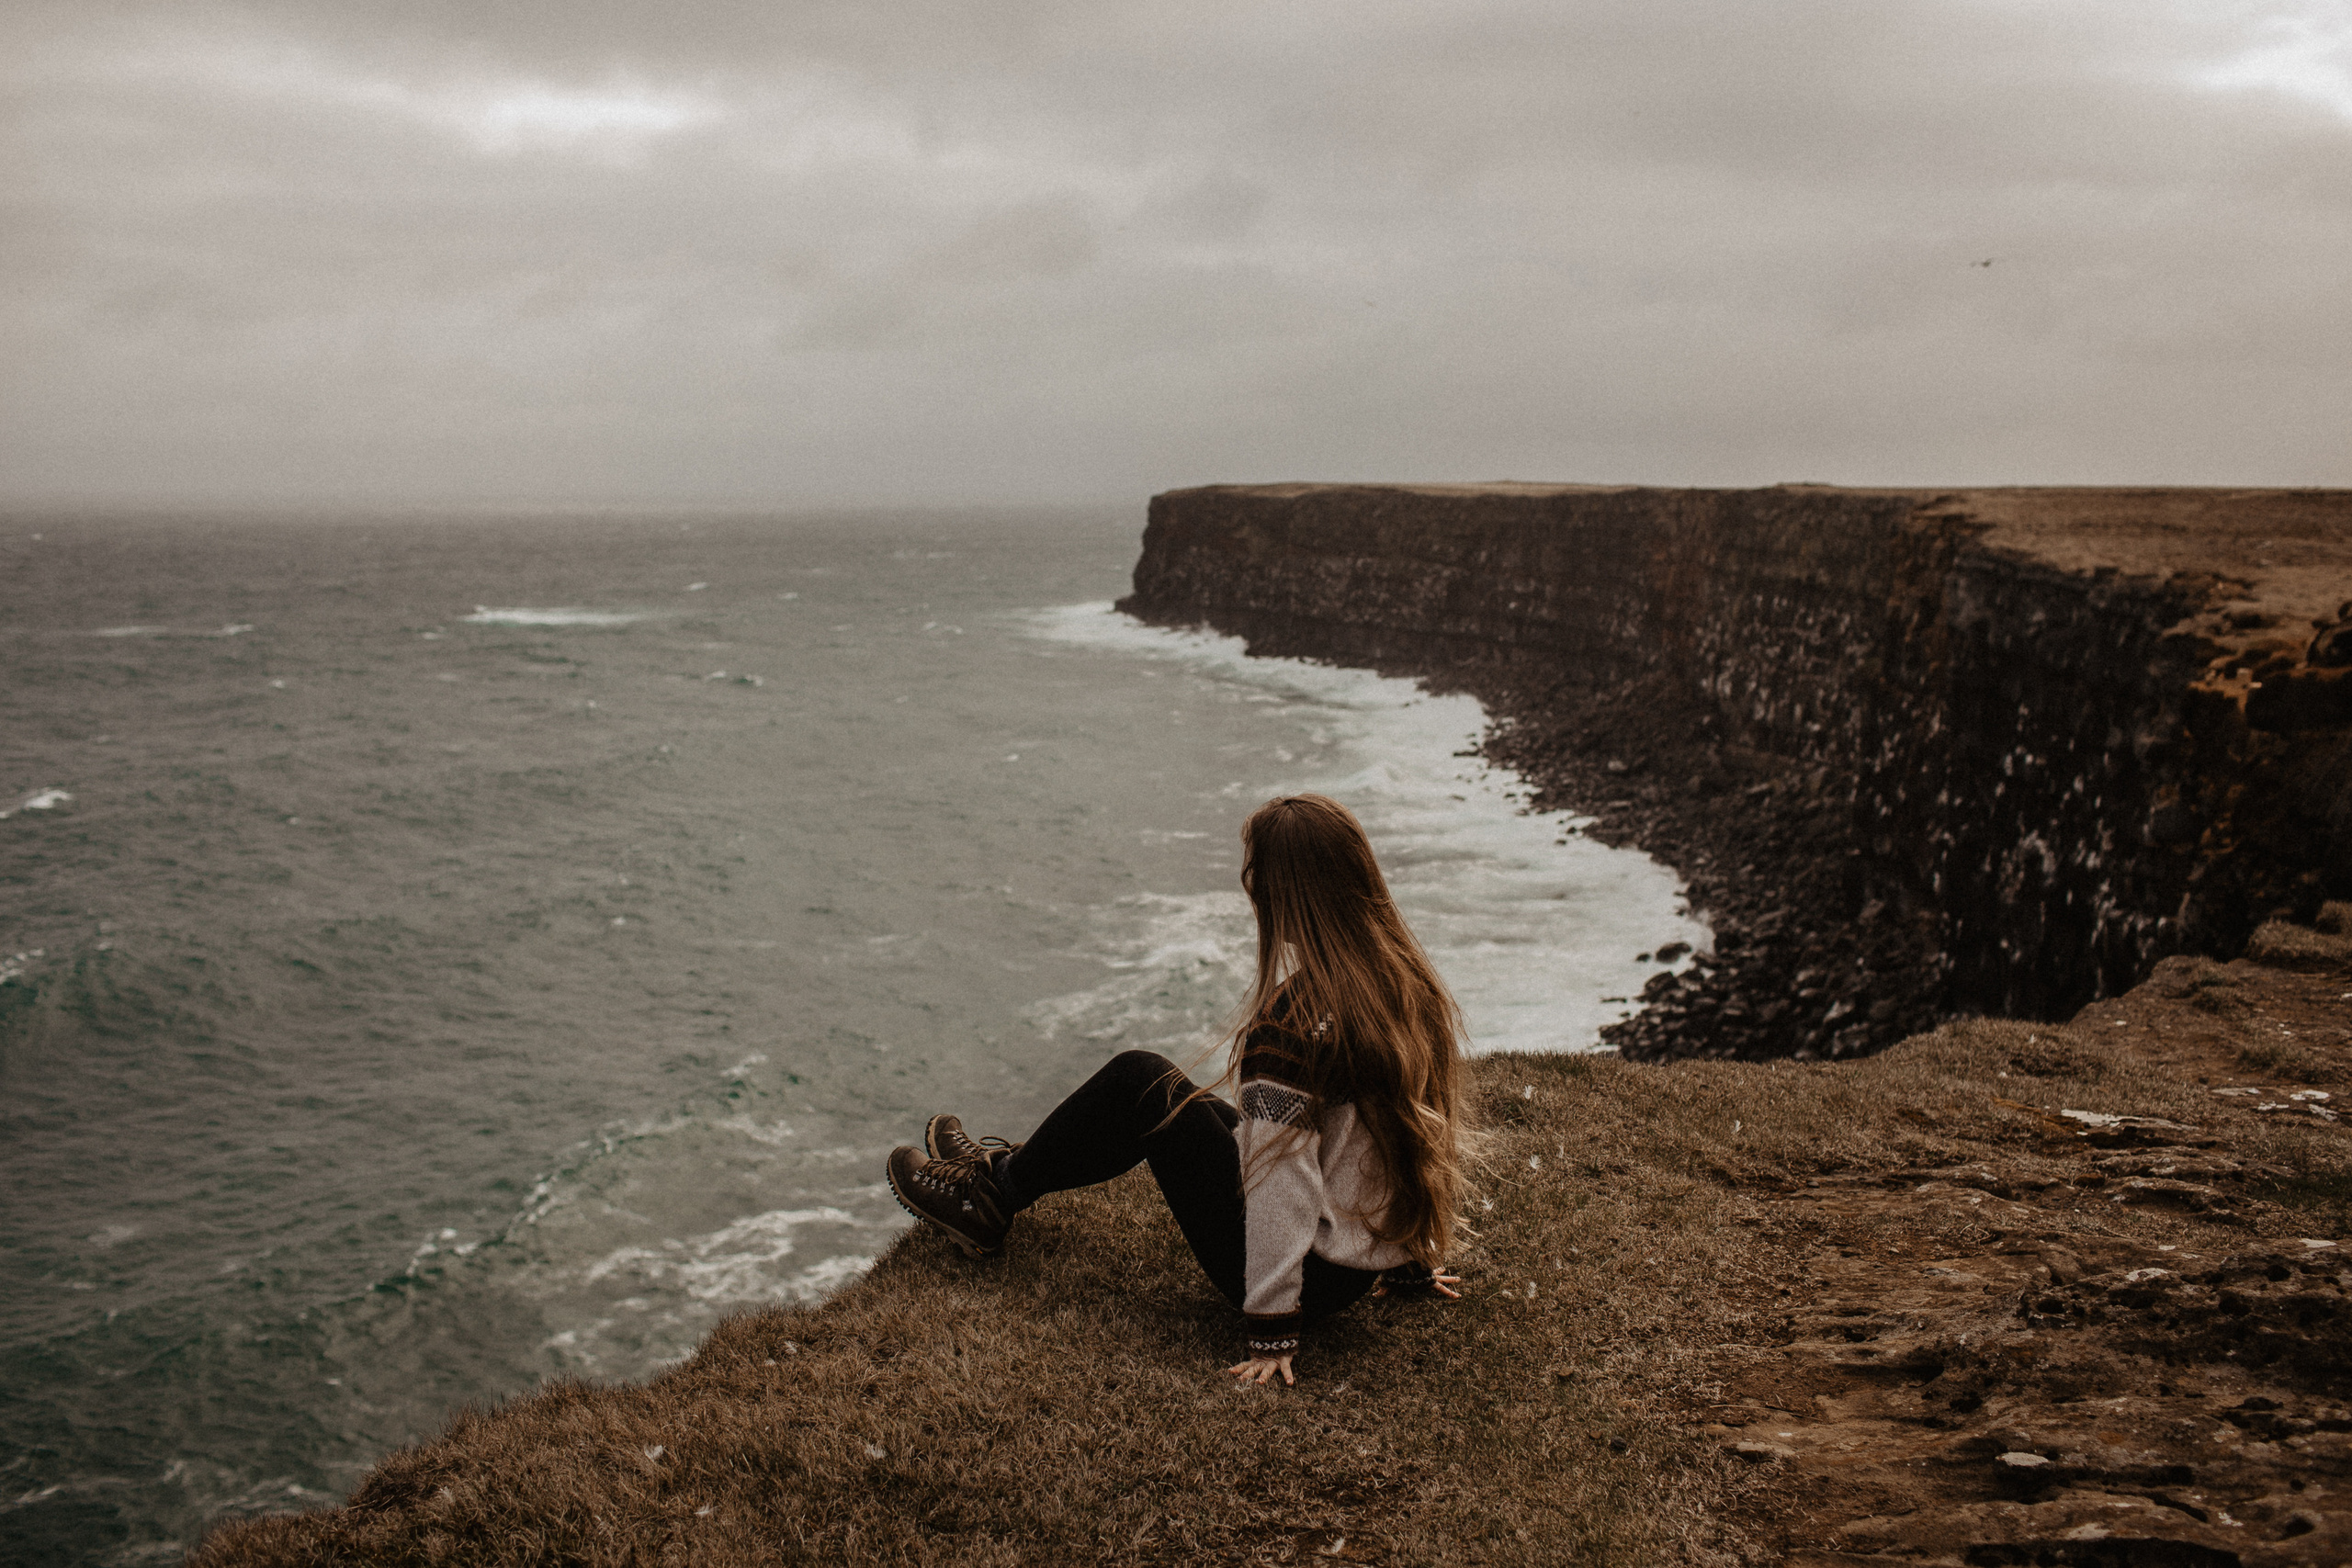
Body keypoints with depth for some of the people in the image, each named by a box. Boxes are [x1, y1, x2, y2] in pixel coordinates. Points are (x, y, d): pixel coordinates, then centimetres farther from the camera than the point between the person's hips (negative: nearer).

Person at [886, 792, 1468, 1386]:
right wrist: (1417, 1260, 19)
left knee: (1140, 1084, 0)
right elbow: (1431, 1127, 9)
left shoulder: (1293, 1018, -26)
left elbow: (1282, 1179, -27)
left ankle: (991, 1198, 18)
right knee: (1161, 1096, 17)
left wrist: (1272, 1328, -19)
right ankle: (1008, 1166, 36)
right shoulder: (1409, 980, 0)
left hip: (1311, 1269, -8)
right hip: (1373, 1256, 8)